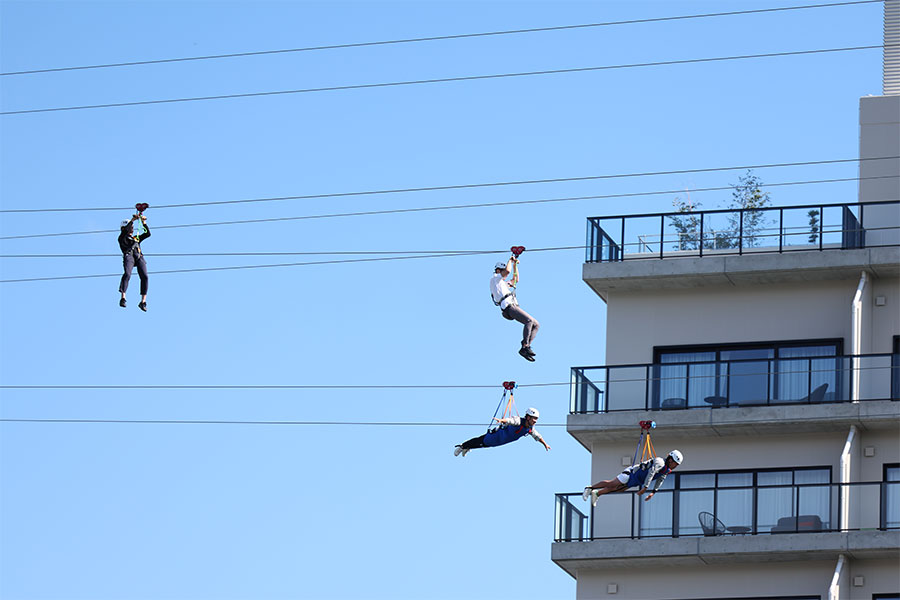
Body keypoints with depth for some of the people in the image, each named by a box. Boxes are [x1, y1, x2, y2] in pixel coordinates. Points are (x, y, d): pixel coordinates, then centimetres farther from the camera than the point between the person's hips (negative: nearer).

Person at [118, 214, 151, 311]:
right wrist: (133, 219, -3)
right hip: (128, 256, -4)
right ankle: (123, 298, -34)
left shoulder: (136, 238, 35)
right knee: (127, 274, -29)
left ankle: (143, 302, -17)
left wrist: (144, 222, 18)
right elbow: (125, 230, 1)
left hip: (139, 257, 4)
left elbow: (147, 234, 27)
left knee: (144, 277, -16)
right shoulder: (122, 238, 20)